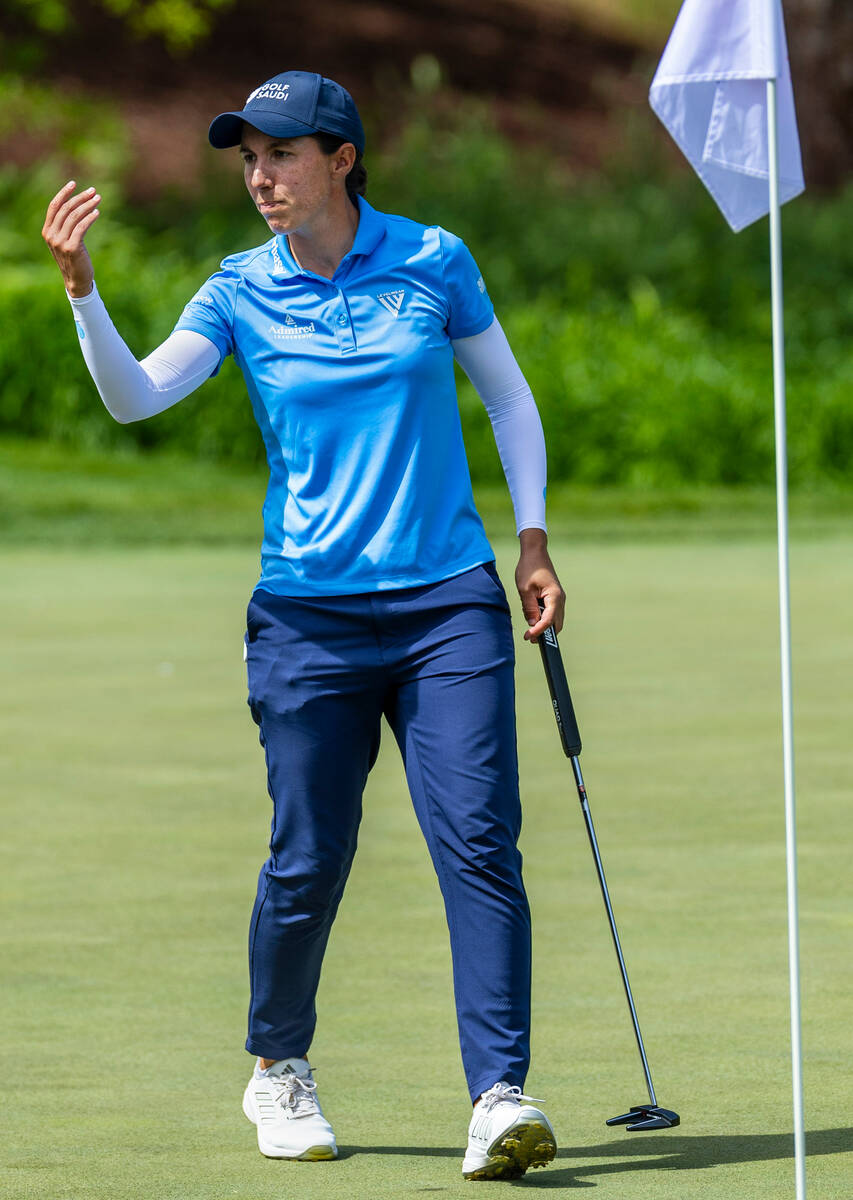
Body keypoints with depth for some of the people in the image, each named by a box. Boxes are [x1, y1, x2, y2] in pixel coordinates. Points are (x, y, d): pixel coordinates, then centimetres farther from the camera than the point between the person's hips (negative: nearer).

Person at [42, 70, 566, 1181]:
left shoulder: (433, 261, 2)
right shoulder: (240, 294, 2)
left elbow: (508, 395, 14)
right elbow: (136, 396, -11)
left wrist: (533, 539, 7)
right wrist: (82, 288, -26)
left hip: (451, 604, 0)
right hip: (310, 617, 0)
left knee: (480, 842, -12)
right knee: (308, 862, 3)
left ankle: (501, 1097, -14)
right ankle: (279, 1072, 26)